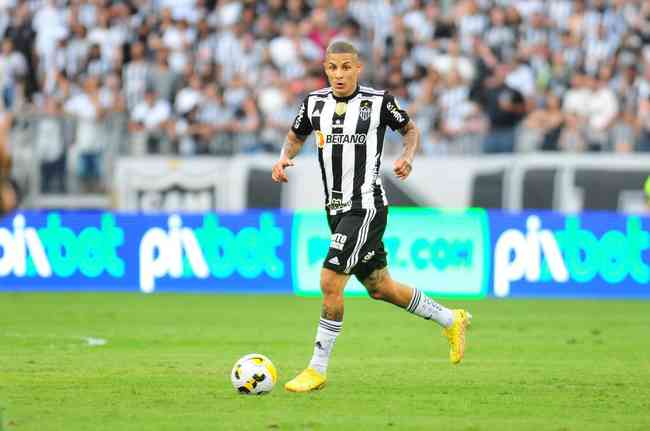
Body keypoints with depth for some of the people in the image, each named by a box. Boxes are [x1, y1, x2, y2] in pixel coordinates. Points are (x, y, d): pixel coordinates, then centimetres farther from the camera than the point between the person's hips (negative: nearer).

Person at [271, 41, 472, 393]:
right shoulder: (315, 102, 4)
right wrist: (284, 159, -1)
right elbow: (295, 137, 20)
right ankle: (450, 320, 37)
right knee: (379, 287, 16)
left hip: (366, 207, -6)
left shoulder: (378, 101, -8)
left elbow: (410, 129, 8)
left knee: (330, 281, -16)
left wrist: (408, 157, -11)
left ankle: (317, 369, -7)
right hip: (337, 209, 6)